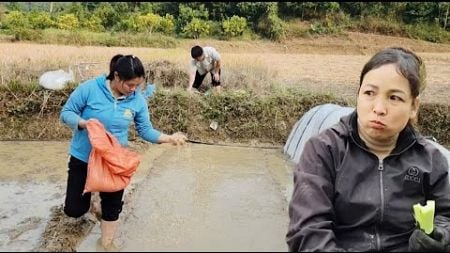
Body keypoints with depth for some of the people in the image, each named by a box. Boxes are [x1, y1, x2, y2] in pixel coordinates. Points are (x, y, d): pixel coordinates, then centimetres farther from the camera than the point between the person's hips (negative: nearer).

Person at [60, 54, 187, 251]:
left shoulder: (138, 100, -12)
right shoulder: (90, 89, -20)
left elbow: (145, 130, -3)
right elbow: (65, 113, -11)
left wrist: (168, 138, -16)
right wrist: (84, 123, -31)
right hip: (82, 157, -1)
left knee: (112, 204, 11)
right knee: (74, 209, 6)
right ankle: (87, 193, 42)